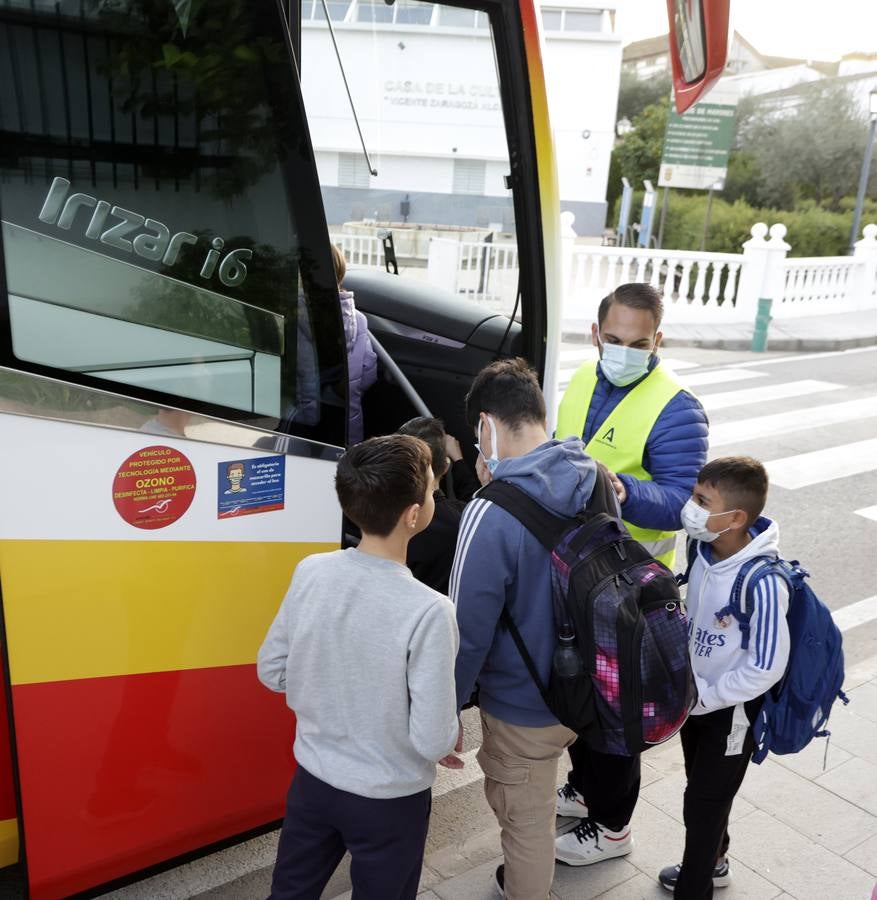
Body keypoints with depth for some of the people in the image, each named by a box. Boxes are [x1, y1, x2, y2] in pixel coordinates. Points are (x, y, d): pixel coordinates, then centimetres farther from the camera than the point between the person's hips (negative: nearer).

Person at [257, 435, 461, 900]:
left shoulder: (310, 572, -14)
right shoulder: (428, 611, -28)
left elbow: (272, 672, -2)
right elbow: (431, 742, -23)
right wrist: (454, 735, -1)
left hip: (312, 779, 4)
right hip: (388, 800, -4)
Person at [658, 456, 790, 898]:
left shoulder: (762, 581, -32)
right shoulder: (704, 550, -10)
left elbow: (766, 668, -24)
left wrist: (706, 697, -18)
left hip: (730, 709, -7)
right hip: (696, 696, 7)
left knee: (704, 803, 11)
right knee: (703, 790, 26)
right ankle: (710, 864, 51)